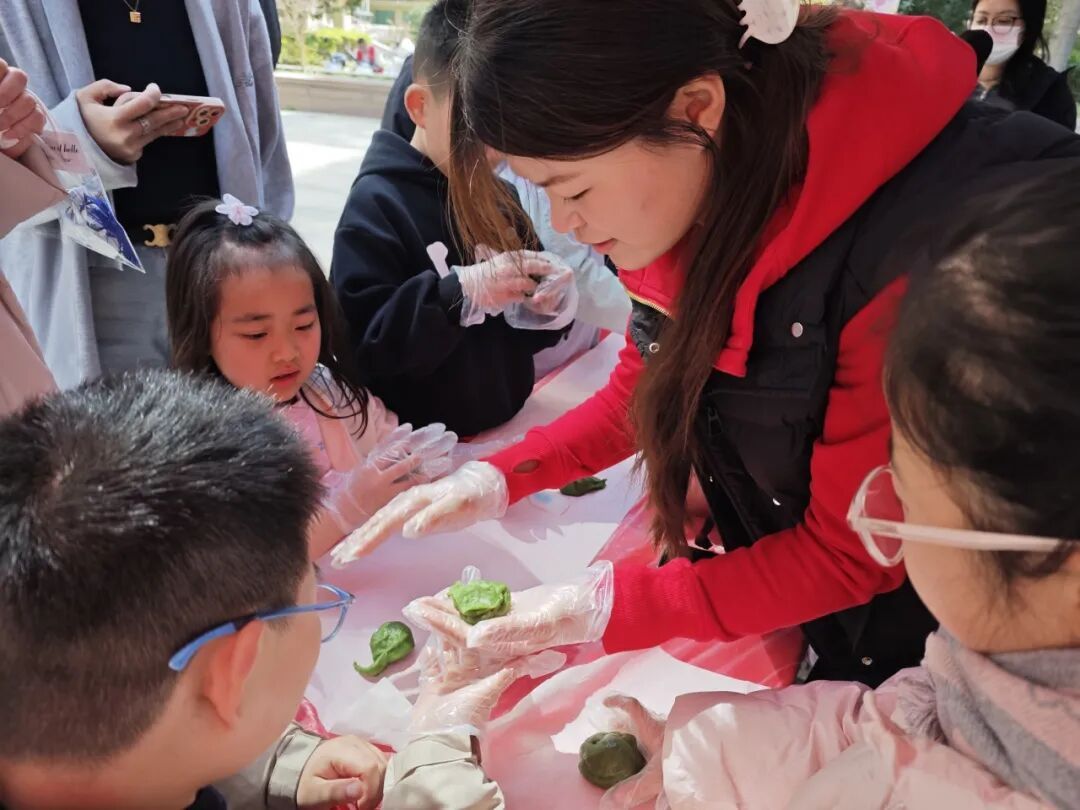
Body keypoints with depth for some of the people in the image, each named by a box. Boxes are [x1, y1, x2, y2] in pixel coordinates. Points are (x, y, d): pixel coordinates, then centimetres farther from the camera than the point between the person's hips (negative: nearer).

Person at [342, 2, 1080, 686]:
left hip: (891, 638, -5)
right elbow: (646, 388, 2)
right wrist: (496, 480, -10)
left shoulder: (907, 252, -36)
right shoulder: (685, 190, -15)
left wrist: (602, 611, -24)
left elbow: (851, 556, -24)